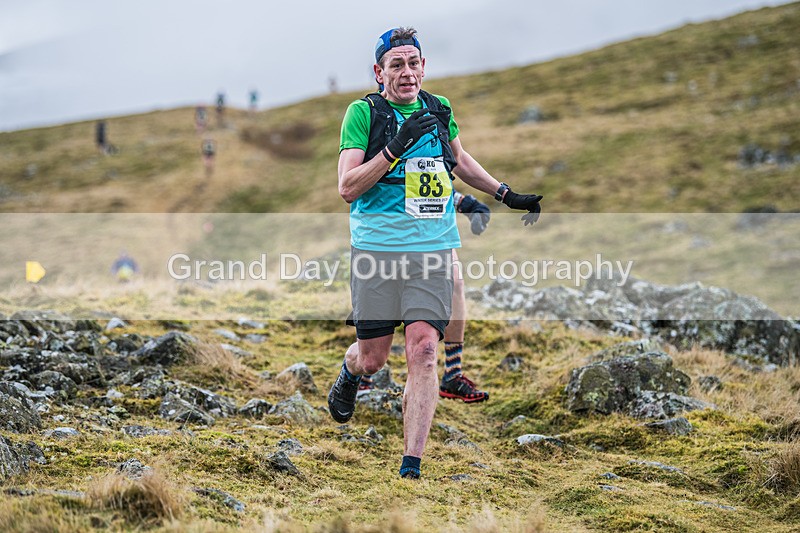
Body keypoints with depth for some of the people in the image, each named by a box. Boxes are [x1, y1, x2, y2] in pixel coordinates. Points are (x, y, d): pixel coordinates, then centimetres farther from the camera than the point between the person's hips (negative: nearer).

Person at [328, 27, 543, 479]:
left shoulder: (439, 110, 11)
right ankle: (349, 374, 45)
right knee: (373, 358, 6)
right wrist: (396, 148, -20)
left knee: (423, 353, -11)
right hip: (377, 250, -2)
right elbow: (348, 188, -10)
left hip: (434, 252, 2)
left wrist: (508, 195, 31)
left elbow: (460, 160, 30)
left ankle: (412, 468, -9)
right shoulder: (364, 112, -3)